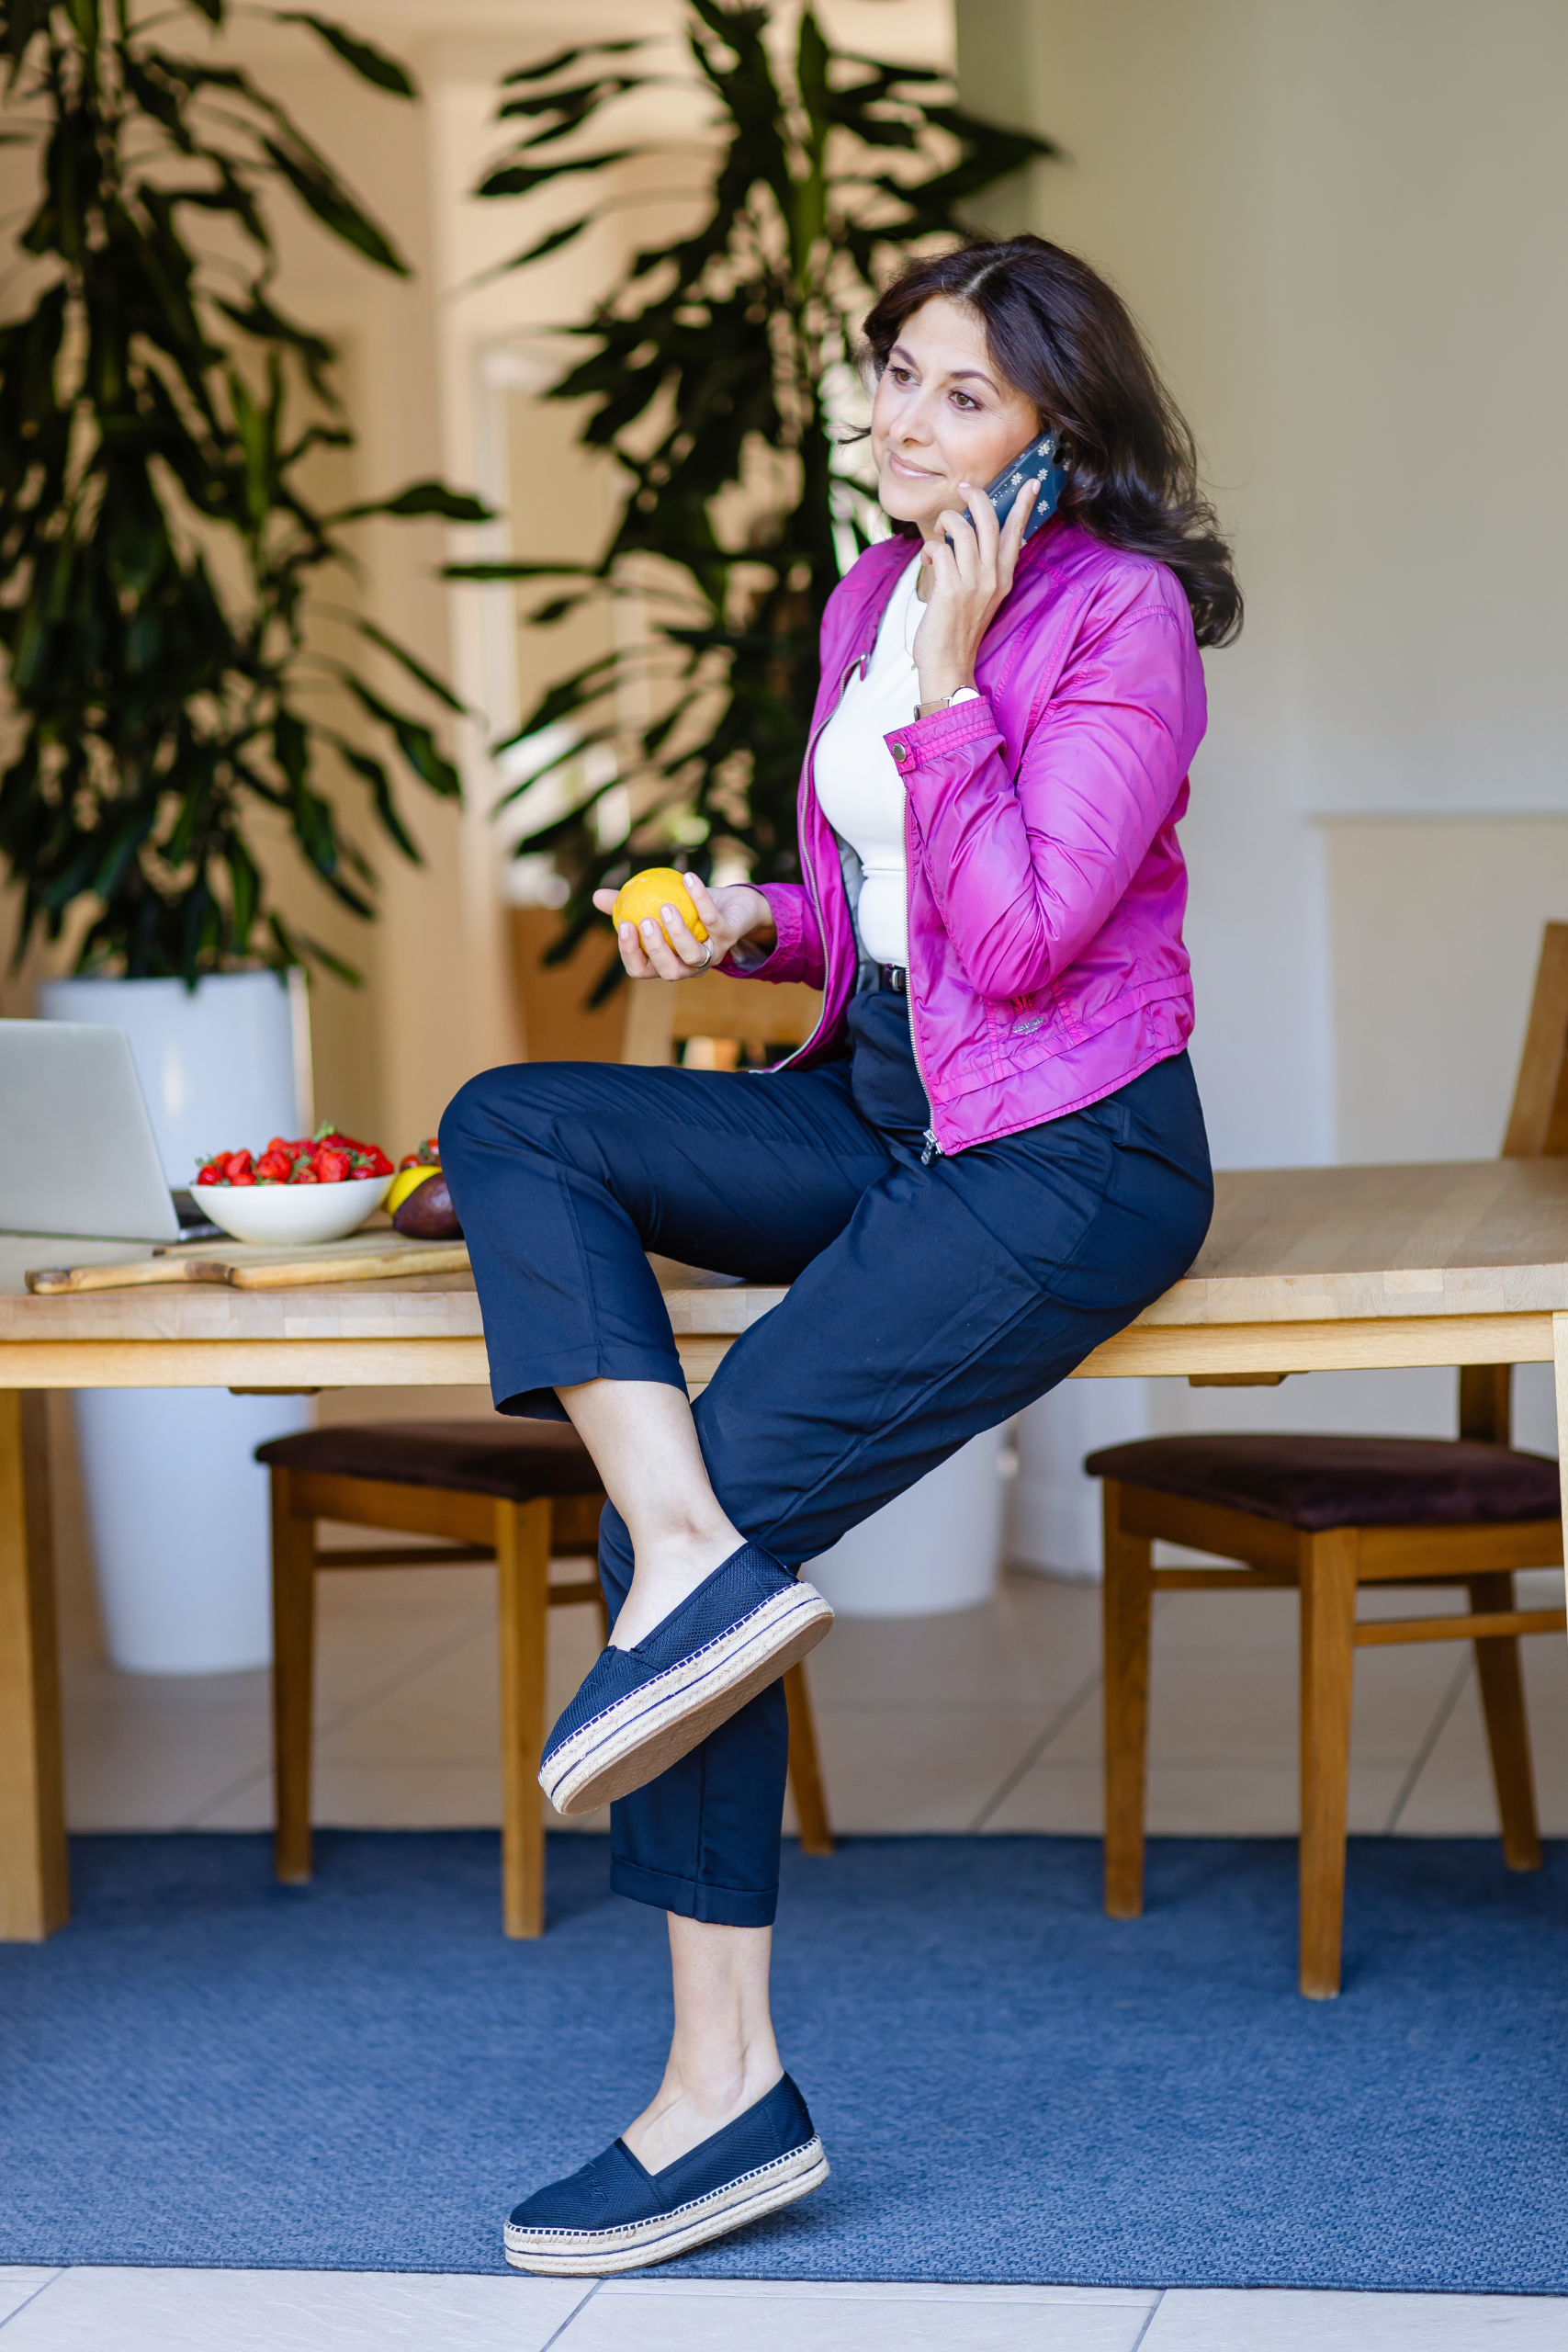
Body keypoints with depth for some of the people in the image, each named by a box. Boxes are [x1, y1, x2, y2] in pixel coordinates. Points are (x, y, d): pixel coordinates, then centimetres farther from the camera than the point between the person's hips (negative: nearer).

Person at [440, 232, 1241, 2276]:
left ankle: (726, 2087, -10)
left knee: (732, 1484, -18)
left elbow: (1019, 934, -19)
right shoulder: (870, 599, 12)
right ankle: (699, 1563, -26)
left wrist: (948, 680, -17)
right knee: (507, 1123, -10)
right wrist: (749, 922, 2)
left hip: (1068, 1160, -8)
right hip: (885, 1114, 8)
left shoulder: (1122, 614, -11)